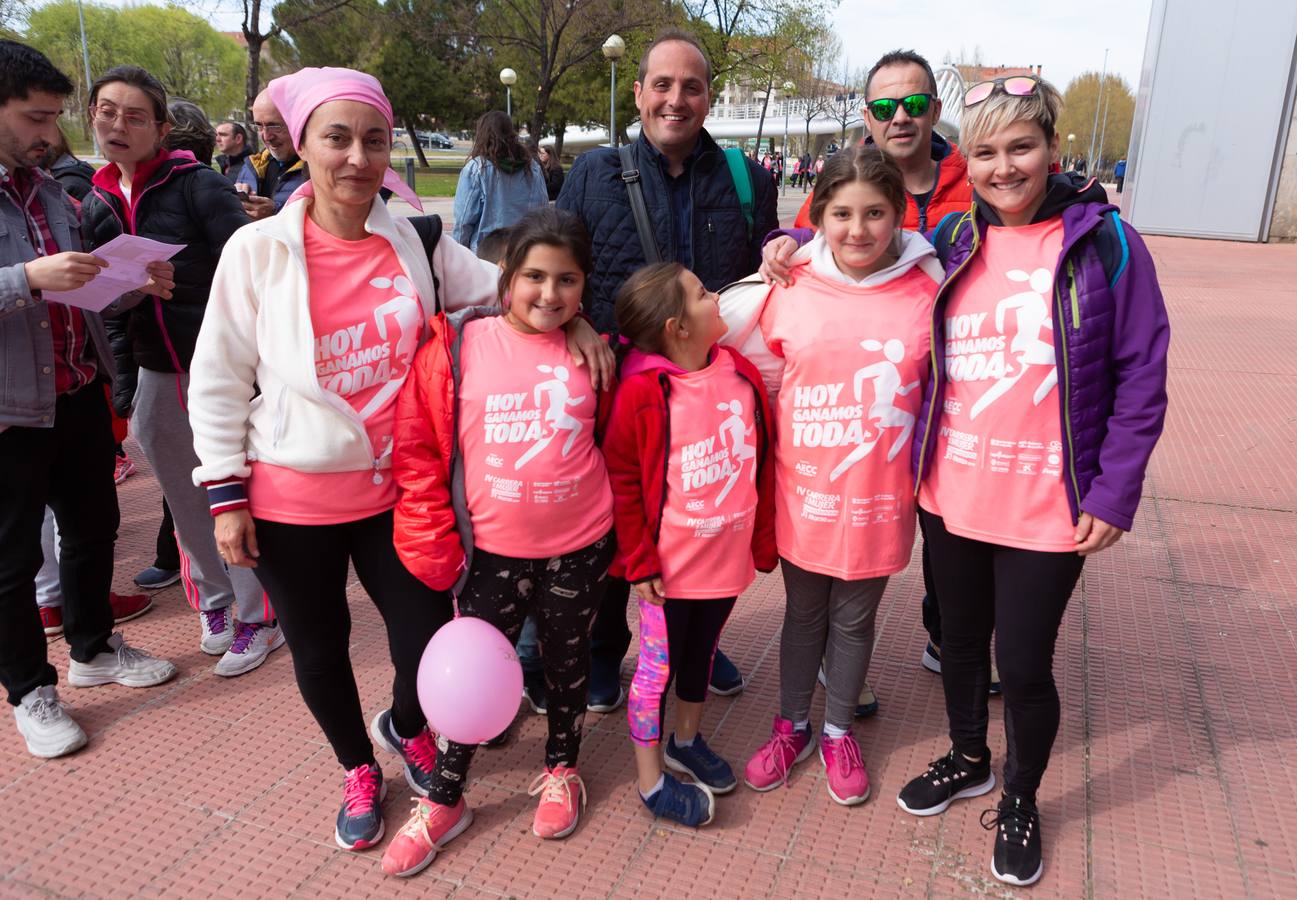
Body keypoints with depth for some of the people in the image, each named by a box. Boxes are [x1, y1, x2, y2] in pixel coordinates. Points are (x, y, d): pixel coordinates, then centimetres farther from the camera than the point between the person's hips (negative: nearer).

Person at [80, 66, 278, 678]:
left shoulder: (197, 185, -10)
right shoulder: (96, 206, 9)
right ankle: (215, 602, 33)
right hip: (157, 376, 6)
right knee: (185, 501, 14)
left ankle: (257, 617, 18)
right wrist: (123, 374, 1)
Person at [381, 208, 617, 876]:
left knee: (567, 659, 19)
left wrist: (623, 543, 7)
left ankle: (560, 769, 43)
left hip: (578, 549, 2)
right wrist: (436, 551, -8)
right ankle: (443, 800, 31)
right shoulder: (455, 345, -10)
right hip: (491, 551, -1)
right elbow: (417, 450, -7)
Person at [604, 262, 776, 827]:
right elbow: (623, 480, -13)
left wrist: (763, 542, 7)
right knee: (658, 665, 9)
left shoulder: (741, 374, -2)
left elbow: (763, 462, 5)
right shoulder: (642, 392, -19)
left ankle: (687, 741, 47)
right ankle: (650, 780, 27)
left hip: (729, 555, 6)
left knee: (701, 653, 23)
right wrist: (640, 561, -12)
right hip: (670, 563, -5)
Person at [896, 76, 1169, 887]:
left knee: (1023, 663, 7)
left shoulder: (1105, 241, -8)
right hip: (950, 496, 4)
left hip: (1050, 508, -3)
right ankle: (969, 759, 45)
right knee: (961, 638, 19)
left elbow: (1141, 378, -7)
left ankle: (1021, 799, 35)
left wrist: (1115, 493, -11)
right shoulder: (952, 240, 2)